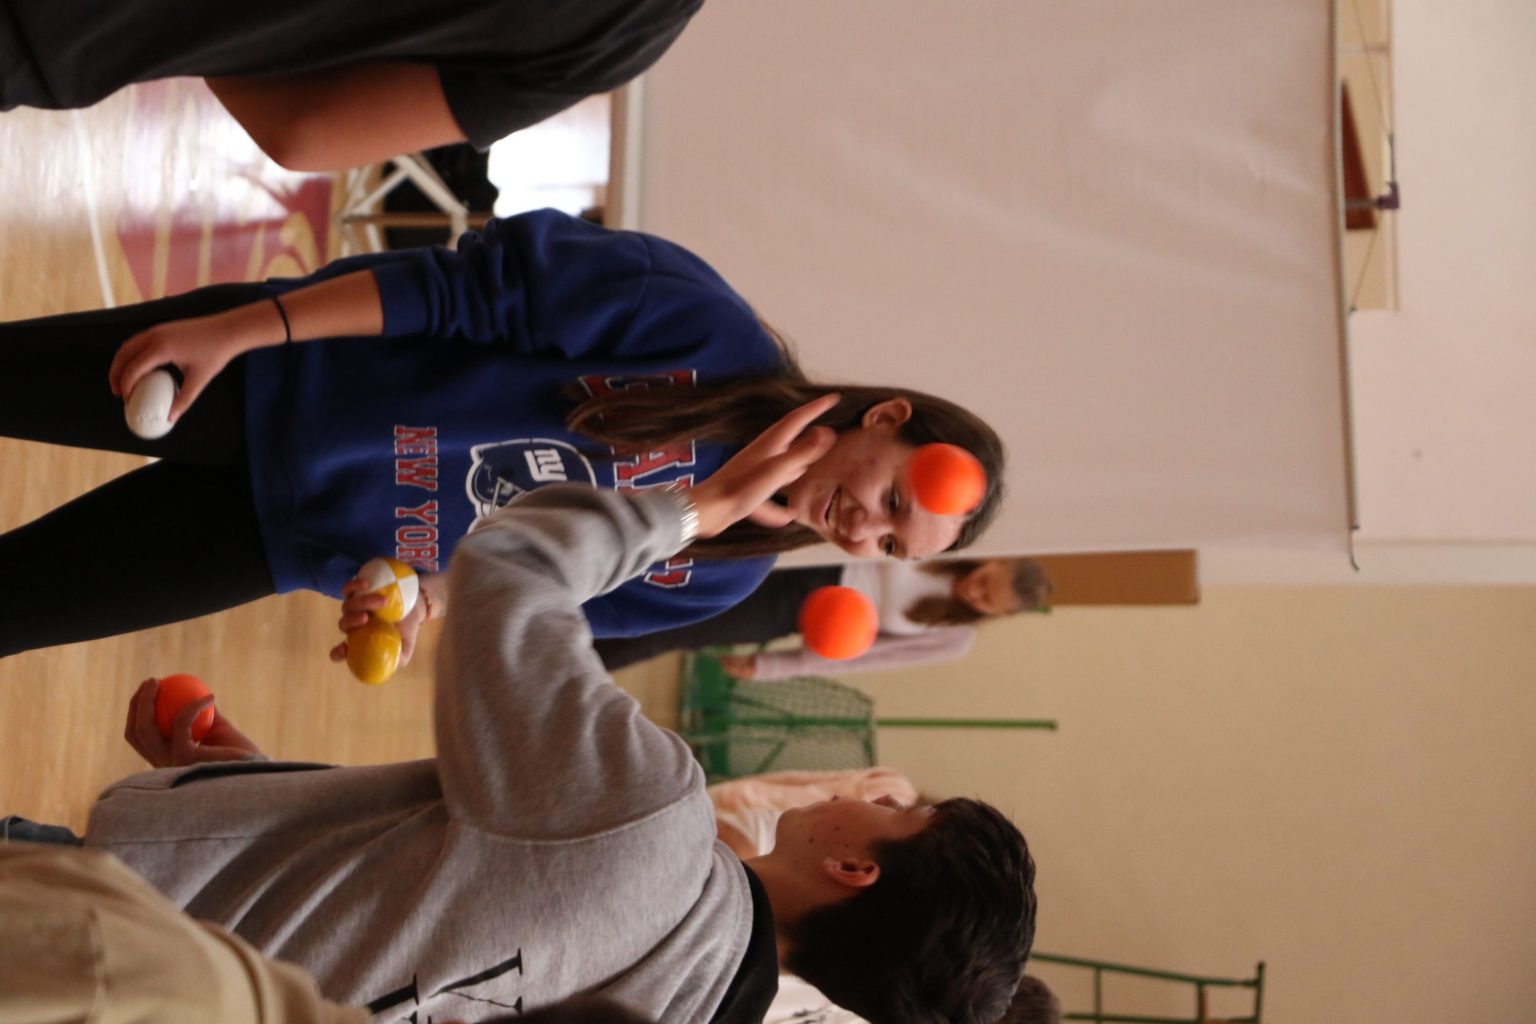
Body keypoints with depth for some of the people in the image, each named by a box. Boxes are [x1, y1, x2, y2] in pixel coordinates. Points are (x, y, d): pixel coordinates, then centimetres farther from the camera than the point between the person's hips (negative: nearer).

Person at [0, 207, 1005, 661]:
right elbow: (482, 284, -17)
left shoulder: (715, 577, -5)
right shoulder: (710, 330, -19)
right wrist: (241, 325, -19)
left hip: (292, 542, 3)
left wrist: (428, 598, -20)